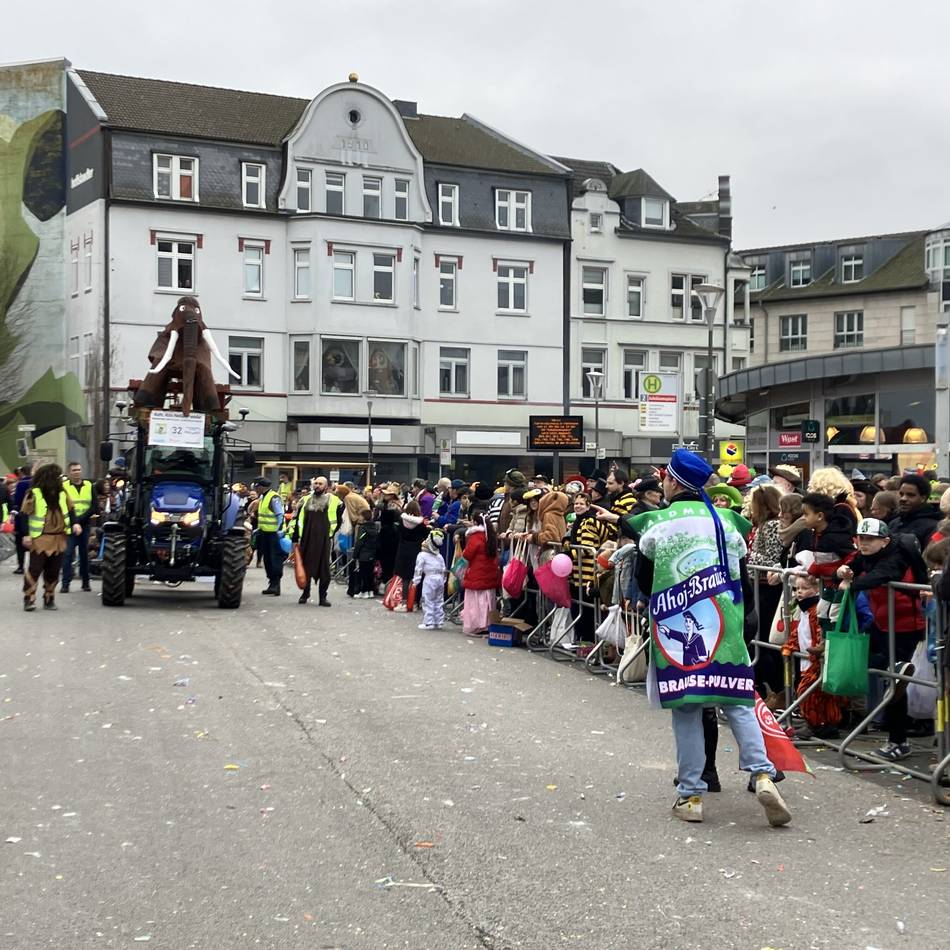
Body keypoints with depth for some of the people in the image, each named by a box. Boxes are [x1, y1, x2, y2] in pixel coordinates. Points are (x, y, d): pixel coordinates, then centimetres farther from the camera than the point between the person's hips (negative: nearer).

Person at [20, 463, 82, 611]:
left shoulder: (62, 492, 10)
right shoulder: (34, 493, -6)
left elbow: (70, 509, 19)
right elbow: (25, 514, -5)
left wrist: (74, 523, 3)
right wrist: (26, 534, -10)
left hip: (59, 538, 5)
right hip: (40, 538, -5)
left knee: (53, 571, 8)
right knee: (35, 569, -6)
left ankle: (49, 599, 18)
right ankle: (29, 599, 0)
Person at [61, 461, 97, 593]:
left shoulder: (89, 486, 8)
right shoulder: (64, 487, 2)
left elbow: (94, 507, 1)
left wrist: (80, 519, -11)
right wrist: (74, 523, -17)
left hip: (85, 524, 2)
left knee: (84, 553, 8)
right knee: (68, 553, -8)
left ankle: (86, 582, 17)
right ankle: (65, 583, -8)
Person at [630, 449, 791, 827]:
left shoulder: (657, 524, -2)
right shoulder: (724, 521, 6)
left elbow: (644, 580, 6)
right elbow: (741, 576, 10)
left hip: (676, 628, -2)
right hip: (724, 627, 2)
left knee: (685, 708, 3)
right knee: (738, 702, 6)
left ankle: (690, 795, 6)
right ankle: (763, 776, -9)